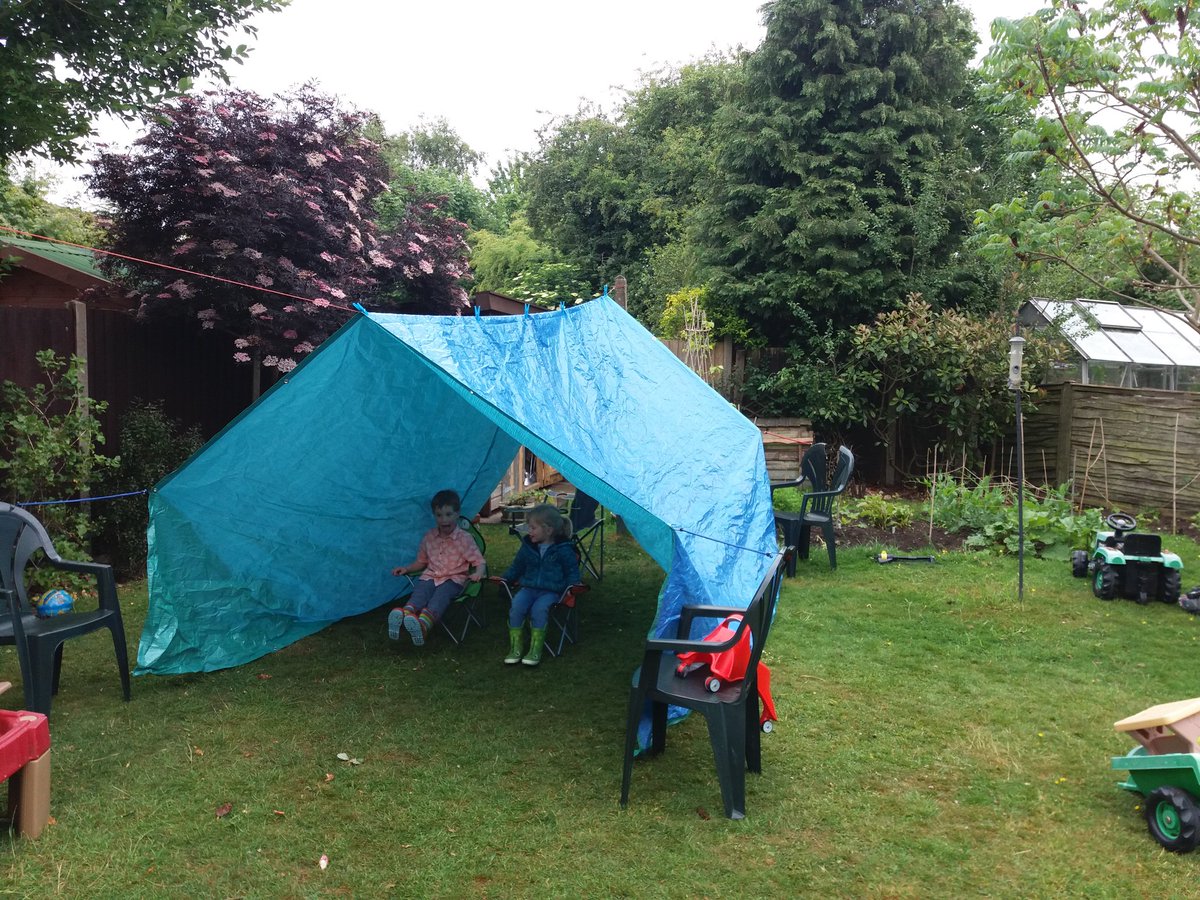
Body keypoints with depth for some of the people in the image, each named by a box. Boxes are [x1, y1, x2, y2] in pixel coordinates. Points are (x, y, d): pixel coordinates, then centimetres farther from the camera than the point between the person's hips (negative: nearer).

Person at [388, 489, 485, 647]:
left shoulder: (464, 539, 0)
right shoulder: (429, 537, 13)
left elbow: (479, 561, -1)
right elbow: (421, 561, 25)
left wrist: (478, 573, -24)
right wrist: (406, 568, 7)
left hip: (453, 579, -3)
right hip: (430, 576, 3)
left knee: (441, 594, -37)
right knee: (419, 591, -32)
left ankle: (423, 625, -65)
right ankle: (404, 615, -65)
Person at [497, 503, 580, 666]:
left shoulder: (563, 549, -2)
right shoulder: (527, 546, 10)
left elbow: (572, 571, 6)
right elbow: (516, 567, 20)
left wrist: (573, 586, -12)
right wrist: (505, 578, 5)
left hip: (551, 591, -4)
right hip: (529, 587, 4)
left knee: (539, 608, -34)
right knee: (517, 606, -27)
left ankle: (535, 650, -21)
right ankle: (515, 647, -14)